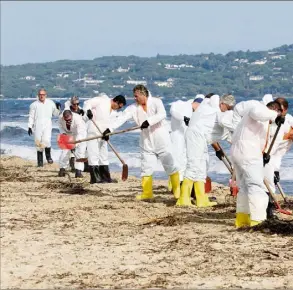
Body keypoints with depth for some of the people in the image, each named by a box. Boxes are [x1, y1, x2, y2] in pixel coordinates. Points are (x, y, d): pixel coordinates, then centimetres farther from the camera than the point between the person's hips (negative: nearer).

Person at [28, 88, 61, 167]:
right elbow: (31, 116, 6)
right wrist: (30, 126, -1)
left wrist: (58, 108, -3)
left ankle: (48, 156, 2)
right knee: (39, 144, 1)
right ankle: (40, 162, 11)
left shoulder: (50, 103, 9)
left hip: (47, 125, 0)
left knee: (46, 141, -21)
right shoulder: (34, 104, 5)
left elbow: (56, 114, 16)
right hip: (37, 126, 0)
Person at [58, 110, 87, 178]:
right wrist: (63, 133, -22)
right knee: (65, 151, -4)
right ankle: (62, 169, 9)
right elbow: (61, 126, -2)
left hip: (80, 132, -3)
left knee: (80, 152, -13)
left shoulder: (77, 118, -40)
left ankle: (78, 171, -11)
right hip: (68, 134, 3)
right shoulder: (61, 118, -27)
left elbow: (80, 134, -44)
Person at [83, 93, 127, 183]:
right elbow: (87, 103, -12)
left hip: (102, 134, 9)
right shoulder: (102, 101, -7)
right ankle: (95, 178, -10)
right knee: (94, 155, -10)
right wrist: (88, 111, -32)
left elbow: (113, 124, 4)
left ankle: (105, 178, 21)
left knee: (104, 156, 13)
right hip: (93, 132, -9)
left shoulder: (114, 112, 15)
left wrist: (108, 131, -15)